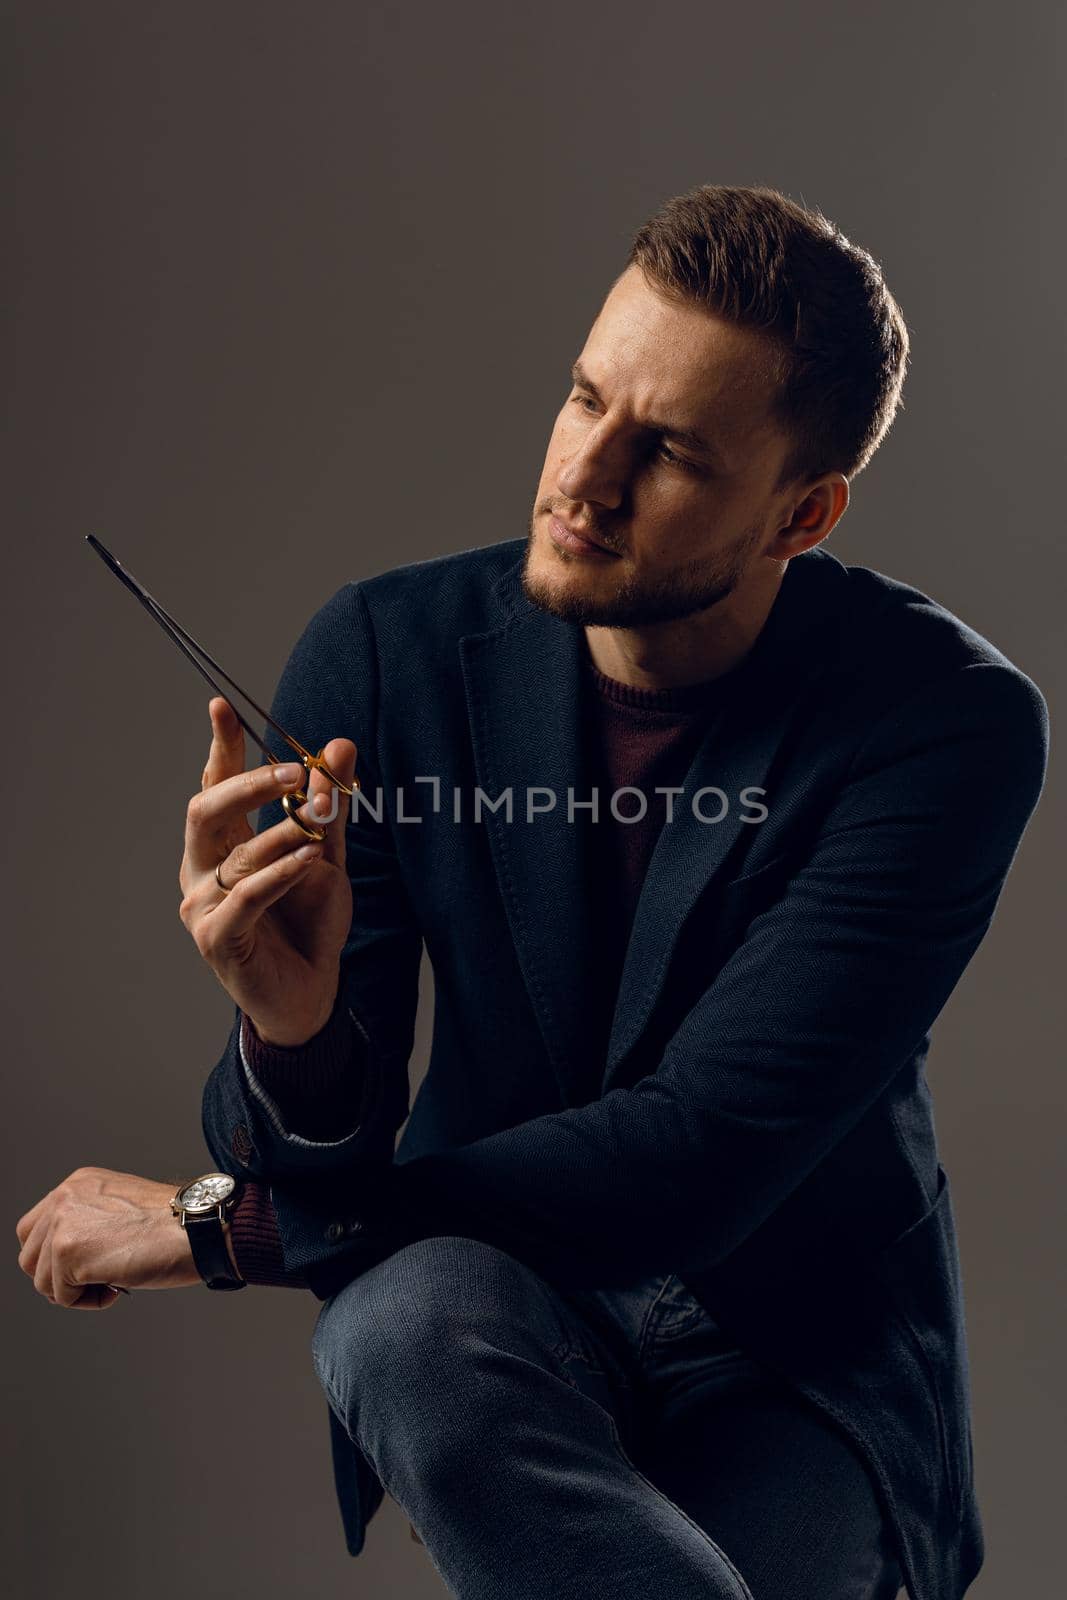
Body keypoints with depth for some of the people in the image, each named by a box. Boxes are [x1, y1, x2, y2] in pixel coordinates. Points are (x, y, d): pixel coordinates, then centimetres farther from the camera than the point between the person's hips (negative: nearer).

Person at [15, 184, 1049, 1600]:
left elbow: (694, 1162, -22)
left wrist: (223, 1225, -17)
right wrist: (297, 1035, -36)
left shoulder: (954, 724, -19)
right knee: (406, 1317, -34)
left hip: (803, 1340, -1)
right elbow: (323, 1170, -9)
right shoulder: (384, 654, -10)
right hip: (492, 1287, 2)